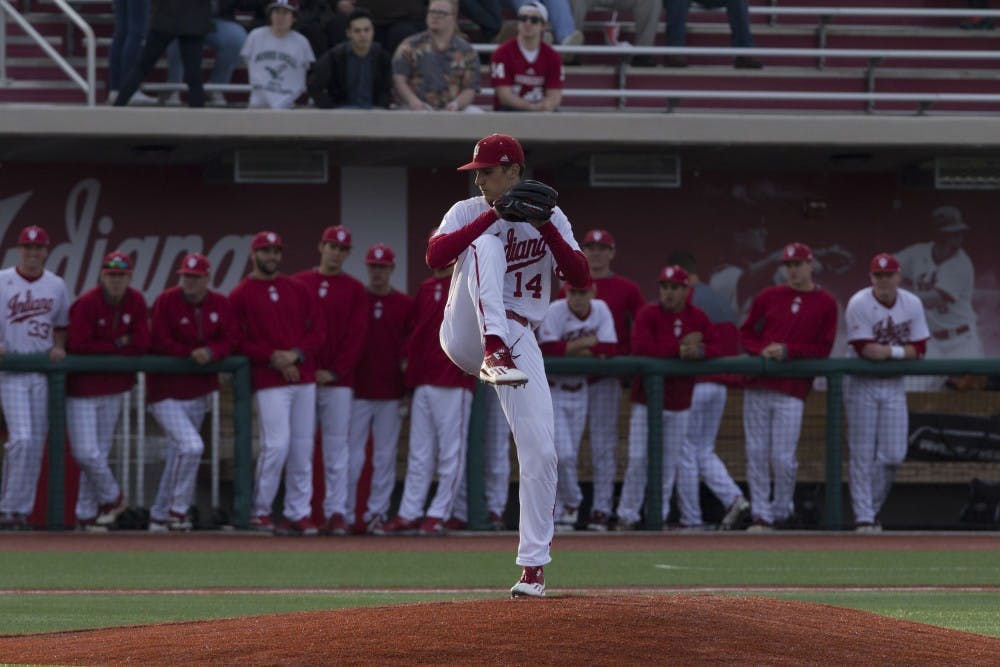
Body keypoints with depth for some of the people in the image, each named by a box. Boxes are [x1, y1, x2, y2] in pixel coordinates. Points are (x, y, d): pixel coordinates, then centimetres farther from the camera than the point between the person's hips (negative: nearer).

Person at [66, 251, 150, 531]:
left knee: (99, 453, 7)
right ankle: (112, 497, 13)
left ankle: (87, 516, 16)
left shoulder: (135, 302, 1)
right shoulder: (86, 304, -14)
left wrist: (101, 347, -10)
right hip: (81, 388, -4)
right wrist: (119, 344, -12)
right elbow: (77, 345, -20)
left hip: (113, 389, 4)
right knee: (85, 453, -10)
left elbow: (142, 345, -6)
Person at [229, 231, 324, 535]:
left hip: (304, 377, 5)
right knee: (276, 446, -13)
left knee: (302, 449, 3)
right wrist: (273, 358, -15)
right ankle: (260, 512, -1)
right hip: (269, 381, -5)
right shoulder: (241, 295, 2)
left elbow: (317, 331, 10)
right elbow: (239, 341, -4)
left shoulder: (298, 290, 14)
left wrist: (295, 354, -8)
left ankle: (298, 514, 8)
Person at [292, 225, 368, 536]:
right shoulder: (298, 284, 11)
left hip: (338, 380, -1)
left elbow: (356, 336, 2)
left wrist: (334, 371, -8)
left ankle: (336, 513, -6)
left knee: (336, 450, -4)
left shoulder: (354, 290, 9)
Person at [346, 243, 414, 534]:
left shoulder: (405, 305, 6)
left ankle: (377, 513, 9)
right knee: (352, 455, -2)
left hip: (391, 393, 1)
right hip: (358, 390, -1)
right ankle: (346, 515, 3)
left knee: (385, 456, 3)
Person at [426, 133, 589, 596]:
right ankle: (494, 354, -49)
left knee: (539, 450, -10)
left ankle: (533, 565, -1)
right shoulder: (468, 213, 7)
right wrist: (494, 214, -17)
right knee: (486, 244, -27)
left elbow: (579, 276, -1)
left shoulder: (551, 219, 11)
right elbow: (435, 257, -13)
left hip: (519, 340, 2)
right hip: (467, 334, -2)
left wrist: (546, 227, -13)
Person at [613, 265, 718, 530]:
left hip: (679, 402, 3)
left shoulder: (697, 317, 5)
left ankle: (659, 516, 14)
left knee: (669, 463, 5)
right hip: (647, 399, -3)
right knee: (638, 459, -7)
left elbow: (715, 348, 0)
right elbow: (640, 347, -20)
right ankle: (627, 515, 1)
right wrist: (680, 348, -21)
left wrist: (699, 351, -23)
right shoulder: (648, 314, -6)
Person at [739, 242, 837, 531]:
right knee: (757, 453, 1)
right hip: (758, 385, 3)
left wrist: (787, 351, -12)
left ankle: (782, 509, 14)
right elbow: (746, 333, 13)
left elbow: (823, 349, 1)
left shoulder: (825, 304, 4)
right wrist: (762, 350, -8)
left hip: (792, 390, -3)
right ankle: (761, 515, 8)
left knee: (783, 458, -7)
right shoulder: (768, 297, 10)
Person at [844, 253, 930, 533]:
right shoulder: (859, 304, -13)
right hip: (861, 384, -4)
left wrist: (885, 352, -15)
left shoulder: (912, 304, 0)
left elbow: (919, 349, -2)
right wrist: (899, 351, -15)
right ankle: (863, 518, -2)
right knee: (863, 455, -5)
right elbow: (865, 349, -19)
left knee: (893, 455, -1)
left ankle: (873, 508, 17)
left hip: (893, 385, 4)